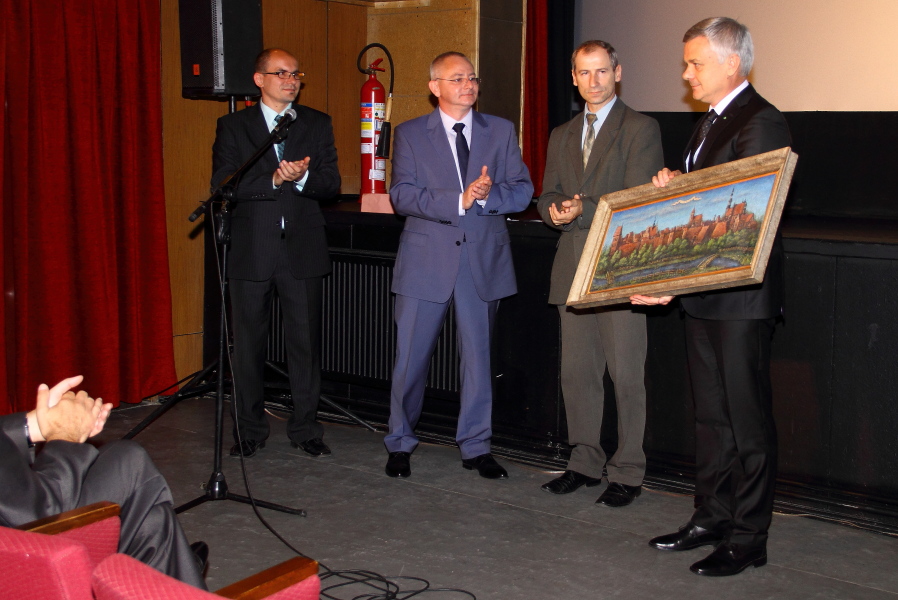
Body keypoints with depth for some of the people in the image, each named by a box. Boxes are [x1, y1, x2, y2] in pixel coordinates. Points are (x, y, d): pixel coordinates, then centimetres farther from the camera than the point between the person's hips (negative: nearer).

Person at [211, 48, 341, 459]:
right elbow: (222, 185, -6)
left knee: (305, 340, 3)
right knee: (249, 343, 5)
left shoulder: (317, 124, 10)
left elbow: (331, 184, 2)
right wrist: (272, 180, -19)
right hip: (251, 250, -1)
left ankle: (305, 428, 15)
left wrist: (303, 177, -19)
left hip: (302, 249, 1)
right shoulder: (233, 126, 5)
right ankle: (249, 430, 18)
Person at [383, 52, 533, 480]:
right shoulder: (410, 134, 3)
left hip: (484, 259, 2)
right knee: (411, 358, 4)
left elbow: (522, 191, 3)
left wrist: (487, 195, -17)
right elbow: (402, 195, -9)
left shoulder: (501, 132, 9)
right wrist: (460, 200, -21)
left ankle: (475, 446, 21)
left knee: (478, 356, 9)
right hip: (427, 260, -2)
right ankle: (400, 444, 21)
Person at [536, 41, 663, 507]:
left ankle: (627, 474, 6)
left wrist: (582, 211, -17)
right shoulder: (561, 136, 19)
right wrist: (556, 210, -7)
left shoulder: (641, 129, -1)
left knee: (625, 375, -4)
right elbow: (548, 197, 16)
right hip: (574, 271, 6)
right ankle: (585, 463, 22)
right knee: (576, 372, 10)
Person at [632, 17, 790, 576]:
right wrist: (677, 189, 0)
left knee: (748, 417, -1)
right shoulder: (712, 122, 17)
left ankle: (749, 538, 8)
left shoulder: (761, 122, -14)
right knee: (711, 414, 16)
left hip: (742, 297, -9)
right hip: (703, 296, 10)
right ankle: (713, 517, 27)